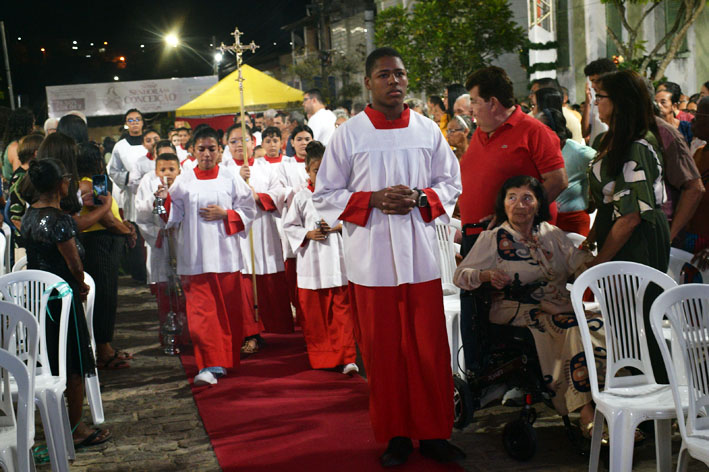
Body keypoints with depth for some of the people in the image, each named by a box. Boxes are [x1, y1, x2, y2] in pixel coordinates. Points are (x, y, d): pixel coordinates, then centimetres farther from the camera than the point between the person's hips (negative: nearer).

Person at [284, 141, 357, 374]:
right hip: (311, 262, 1)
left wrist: (339, 226, -11)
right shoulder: (301, 197, 4)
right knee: (314, 312, 6)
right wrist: (307, 234, -8)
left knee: (342, 308, -4)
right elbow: (289, 226, 8)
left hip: (337, 260, -1)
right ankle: (320, 356, 19)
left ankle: (346, 357, -1)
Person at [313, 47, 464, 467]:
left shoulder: (428, 130, 6)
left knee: (430, 349, 3)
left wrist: (419, 198, -8)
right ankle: (396, 435, 17)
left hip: (421, 256, 1)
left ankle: (433, 432, 16)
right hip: (372, 259, -1)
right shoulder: (348, 134, 0)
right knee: (383, 351, 4)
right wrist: (375, 200, -13)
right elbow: (326, 196, 2)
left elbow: (451, 183, 12)